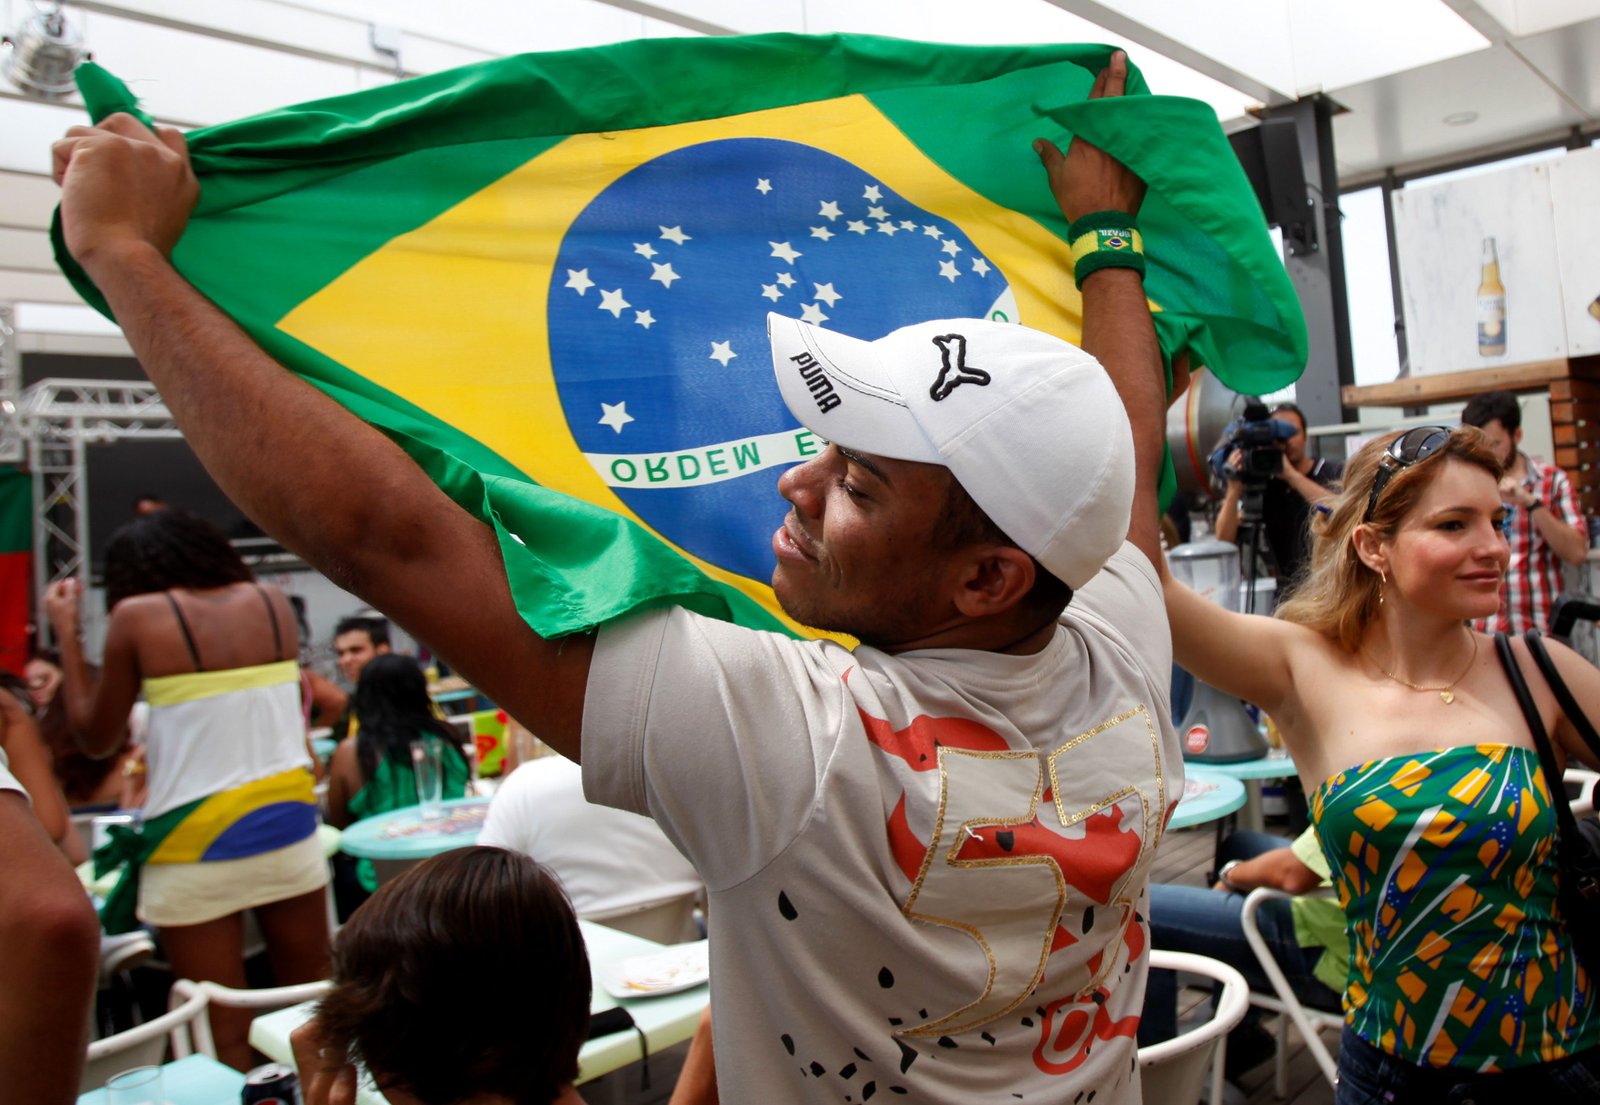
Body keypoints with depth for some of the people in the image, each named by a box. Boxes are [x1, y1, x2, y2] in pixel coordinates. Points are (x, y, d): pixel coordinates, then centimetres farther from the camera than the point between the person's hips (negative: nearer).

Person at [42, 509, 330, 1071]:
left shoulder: (138, 616, -7)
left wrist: (66, 631, 11)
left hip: (197, 846, -3)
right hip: (288, 824, 4)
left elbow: (95, 737, 4)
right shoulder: (272, 602, 3)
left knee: (225, 1032, 7)